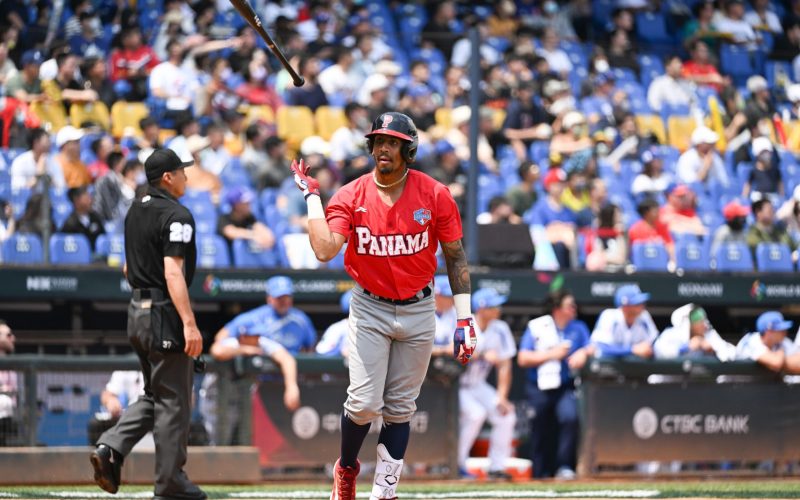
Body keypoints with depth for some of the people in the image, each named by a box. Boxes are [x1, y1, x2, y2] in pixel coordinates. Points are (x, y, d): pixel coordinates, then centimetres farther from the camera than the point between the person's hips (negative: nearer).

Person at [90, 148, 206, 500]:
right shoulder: (176, 215, -15)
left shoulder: (136, 211, 12)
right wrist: (189, 323, -26)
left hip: (137, 312, 8)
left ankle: (110, 448, -1)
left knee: (154, 396, 18)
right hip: (165, 313, -8)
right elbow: (173, 273, -23)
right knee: (173, 401, -1)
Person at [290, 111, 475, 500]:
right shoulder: (351, 197, -8)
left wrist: (464, 319, -2)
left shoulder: (435, 196, -7)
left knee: (400, 407, 5)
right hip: (370, 310, -1)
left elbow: (455, 257, 0)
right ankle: (346, 468, 20)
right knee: (364, 403, -9)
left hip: (418, 311, 1)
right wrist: (311, 197, -20)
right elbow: (325, 250, -22)